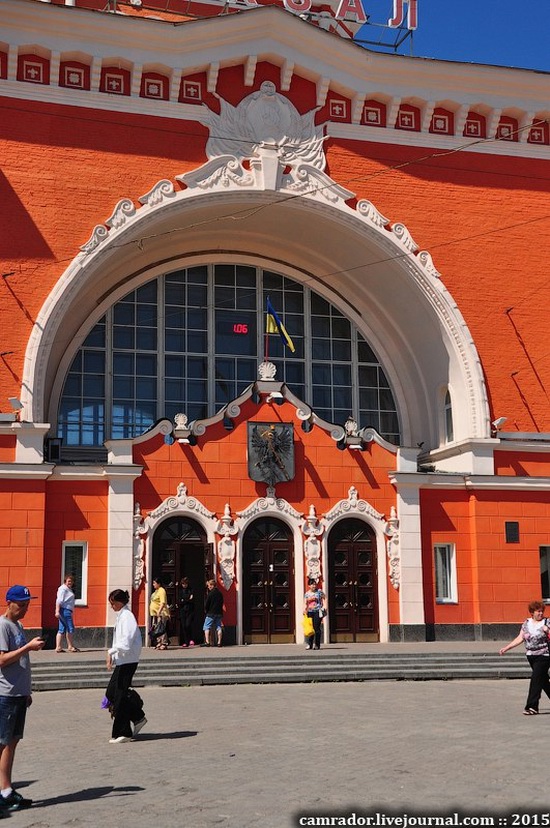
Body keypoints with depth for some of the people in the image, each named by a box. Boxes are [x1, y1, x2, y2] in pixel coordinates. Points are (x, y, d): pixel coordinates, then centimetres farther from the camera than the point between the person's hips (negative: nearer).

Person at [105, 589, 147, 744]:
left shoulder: (126, 616, -15)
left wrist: (111, 651, -14)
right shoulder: (121, 616, 15)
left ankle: (123, 733, 3)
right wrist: (113, 656, 12)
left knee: (119, 695, -5)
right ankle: (138, 718, 20)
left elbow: (125, 641, -23)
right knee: (111, 692, 12)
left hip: (127, 661, -10)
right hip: (122, 660, 10)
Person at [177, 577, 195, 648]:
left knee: (188, 625, -16)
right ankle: (185, 642, 7)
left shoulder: (191, 590, 4)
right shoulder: (180, 591, 11)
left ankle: (191, 640, 0)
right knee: (183, 627, 1)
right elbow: (179, 601, 2)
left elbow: (192, 600, -5)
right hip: (182, 611, 3)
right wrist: (188, 600, -7)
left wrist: (183, 601, -8)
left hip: (190, 611, -3)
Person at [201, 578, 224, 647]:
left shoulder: (210, 594, -11)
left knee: (207, 627, 0)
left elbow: (206, 604, -8)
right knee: (219, 628, 8)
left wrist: (206, 610, 9)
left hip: (211, 613, -6)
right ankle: (219, 642, 4)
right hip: (219, 613, 6)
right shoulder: (220, 593, 8)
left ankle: (207, 642, -9)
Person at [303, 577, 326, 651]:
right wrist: (304, 609, -4)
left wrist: (324, 607, -4)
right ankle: (309, 644, 0)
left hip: (318, 611, -3)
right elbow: (305, 603, 13)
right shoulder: (307, 594, 13)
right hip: (310, 612, 3)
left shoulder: (319, 591, 6)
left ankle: (317, 645, -1)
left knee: (317, 628, -6)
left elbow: (323, 600, 9)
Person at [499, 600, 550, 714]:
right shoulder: (526, 623, 7)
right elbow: (520, 638, 10)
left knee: (536, 679, -11)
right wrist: (506, 648, 7)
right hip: (531, 656, 5)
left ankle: (532, 707, -10)